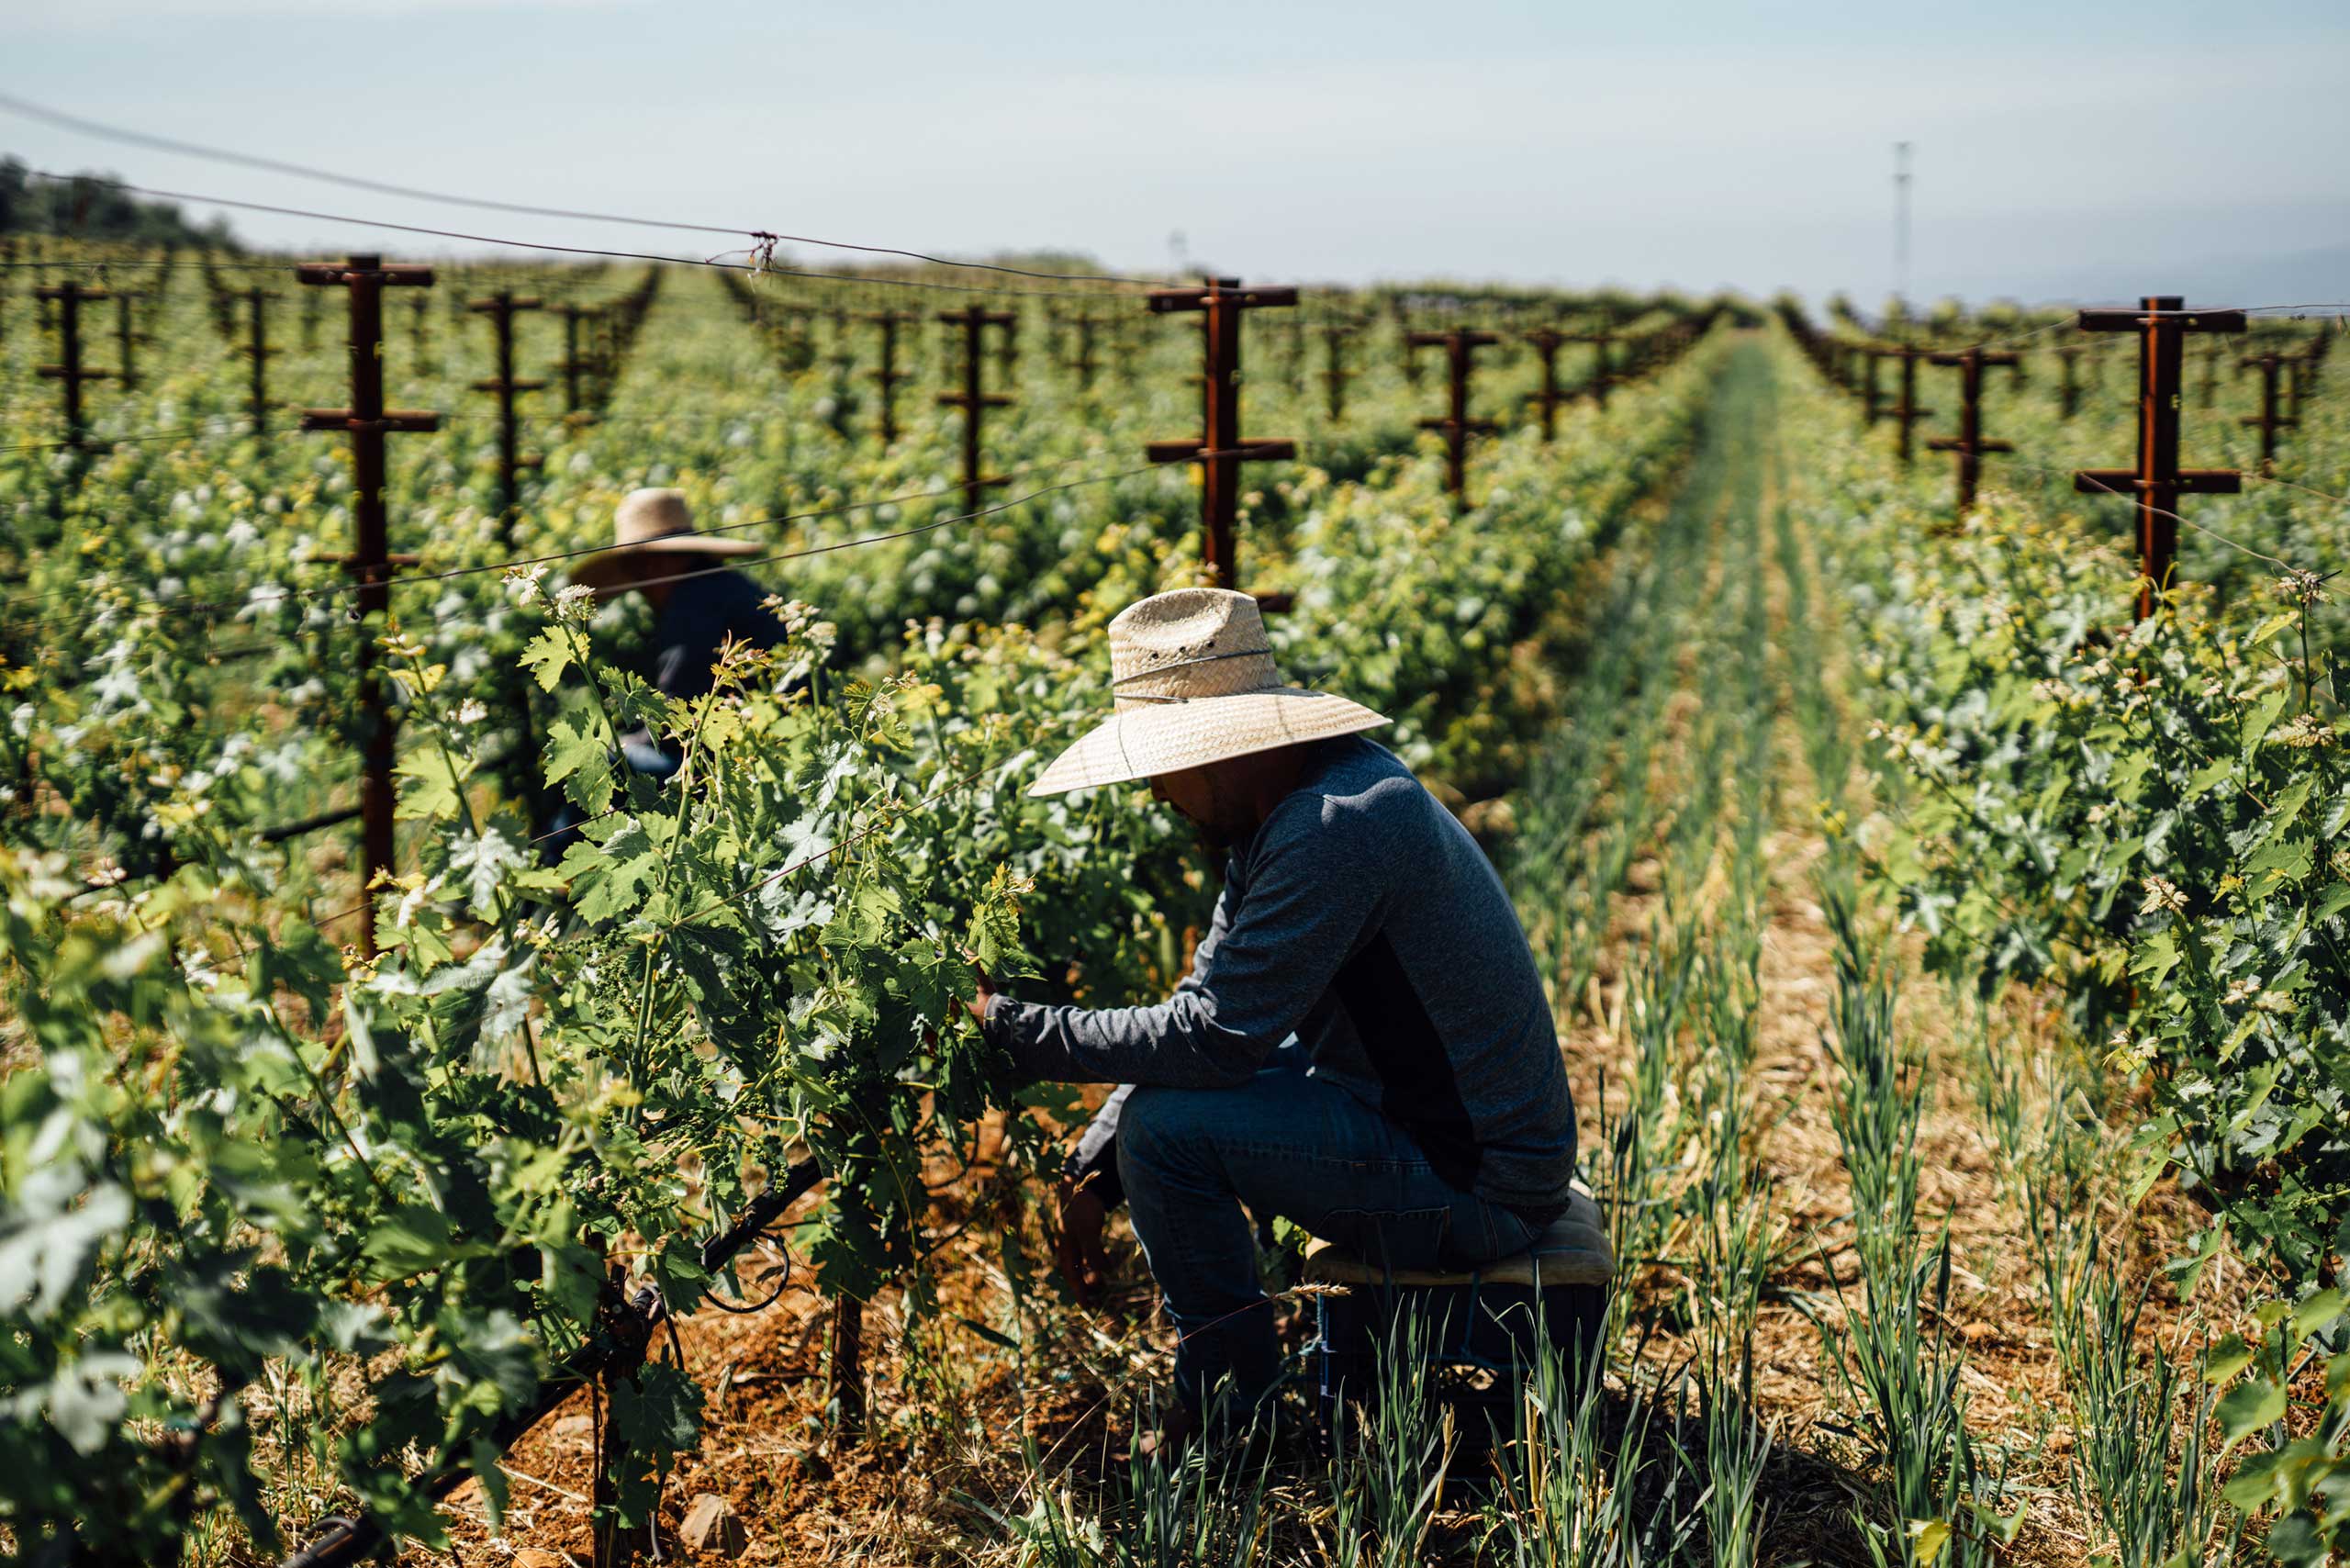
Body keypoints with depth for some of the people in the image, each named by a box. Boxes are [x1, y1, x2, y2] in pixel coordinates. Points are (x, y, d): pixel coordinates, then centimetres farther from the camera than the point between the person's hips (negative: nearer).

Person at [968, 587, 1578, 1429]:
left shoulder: (1333, 830, -25)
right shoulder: (1295, 806, 7)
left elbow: (1213, 1037, -25)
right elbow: (1209, 1002, 12)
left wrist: (1024, 1030, -16)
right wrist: (1097, 1168, 6)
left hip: (1469, 1186, -11)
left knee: (1170, 1125, -18)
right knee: (1163, 1088, 18)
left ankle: (1237, 1409, 0)